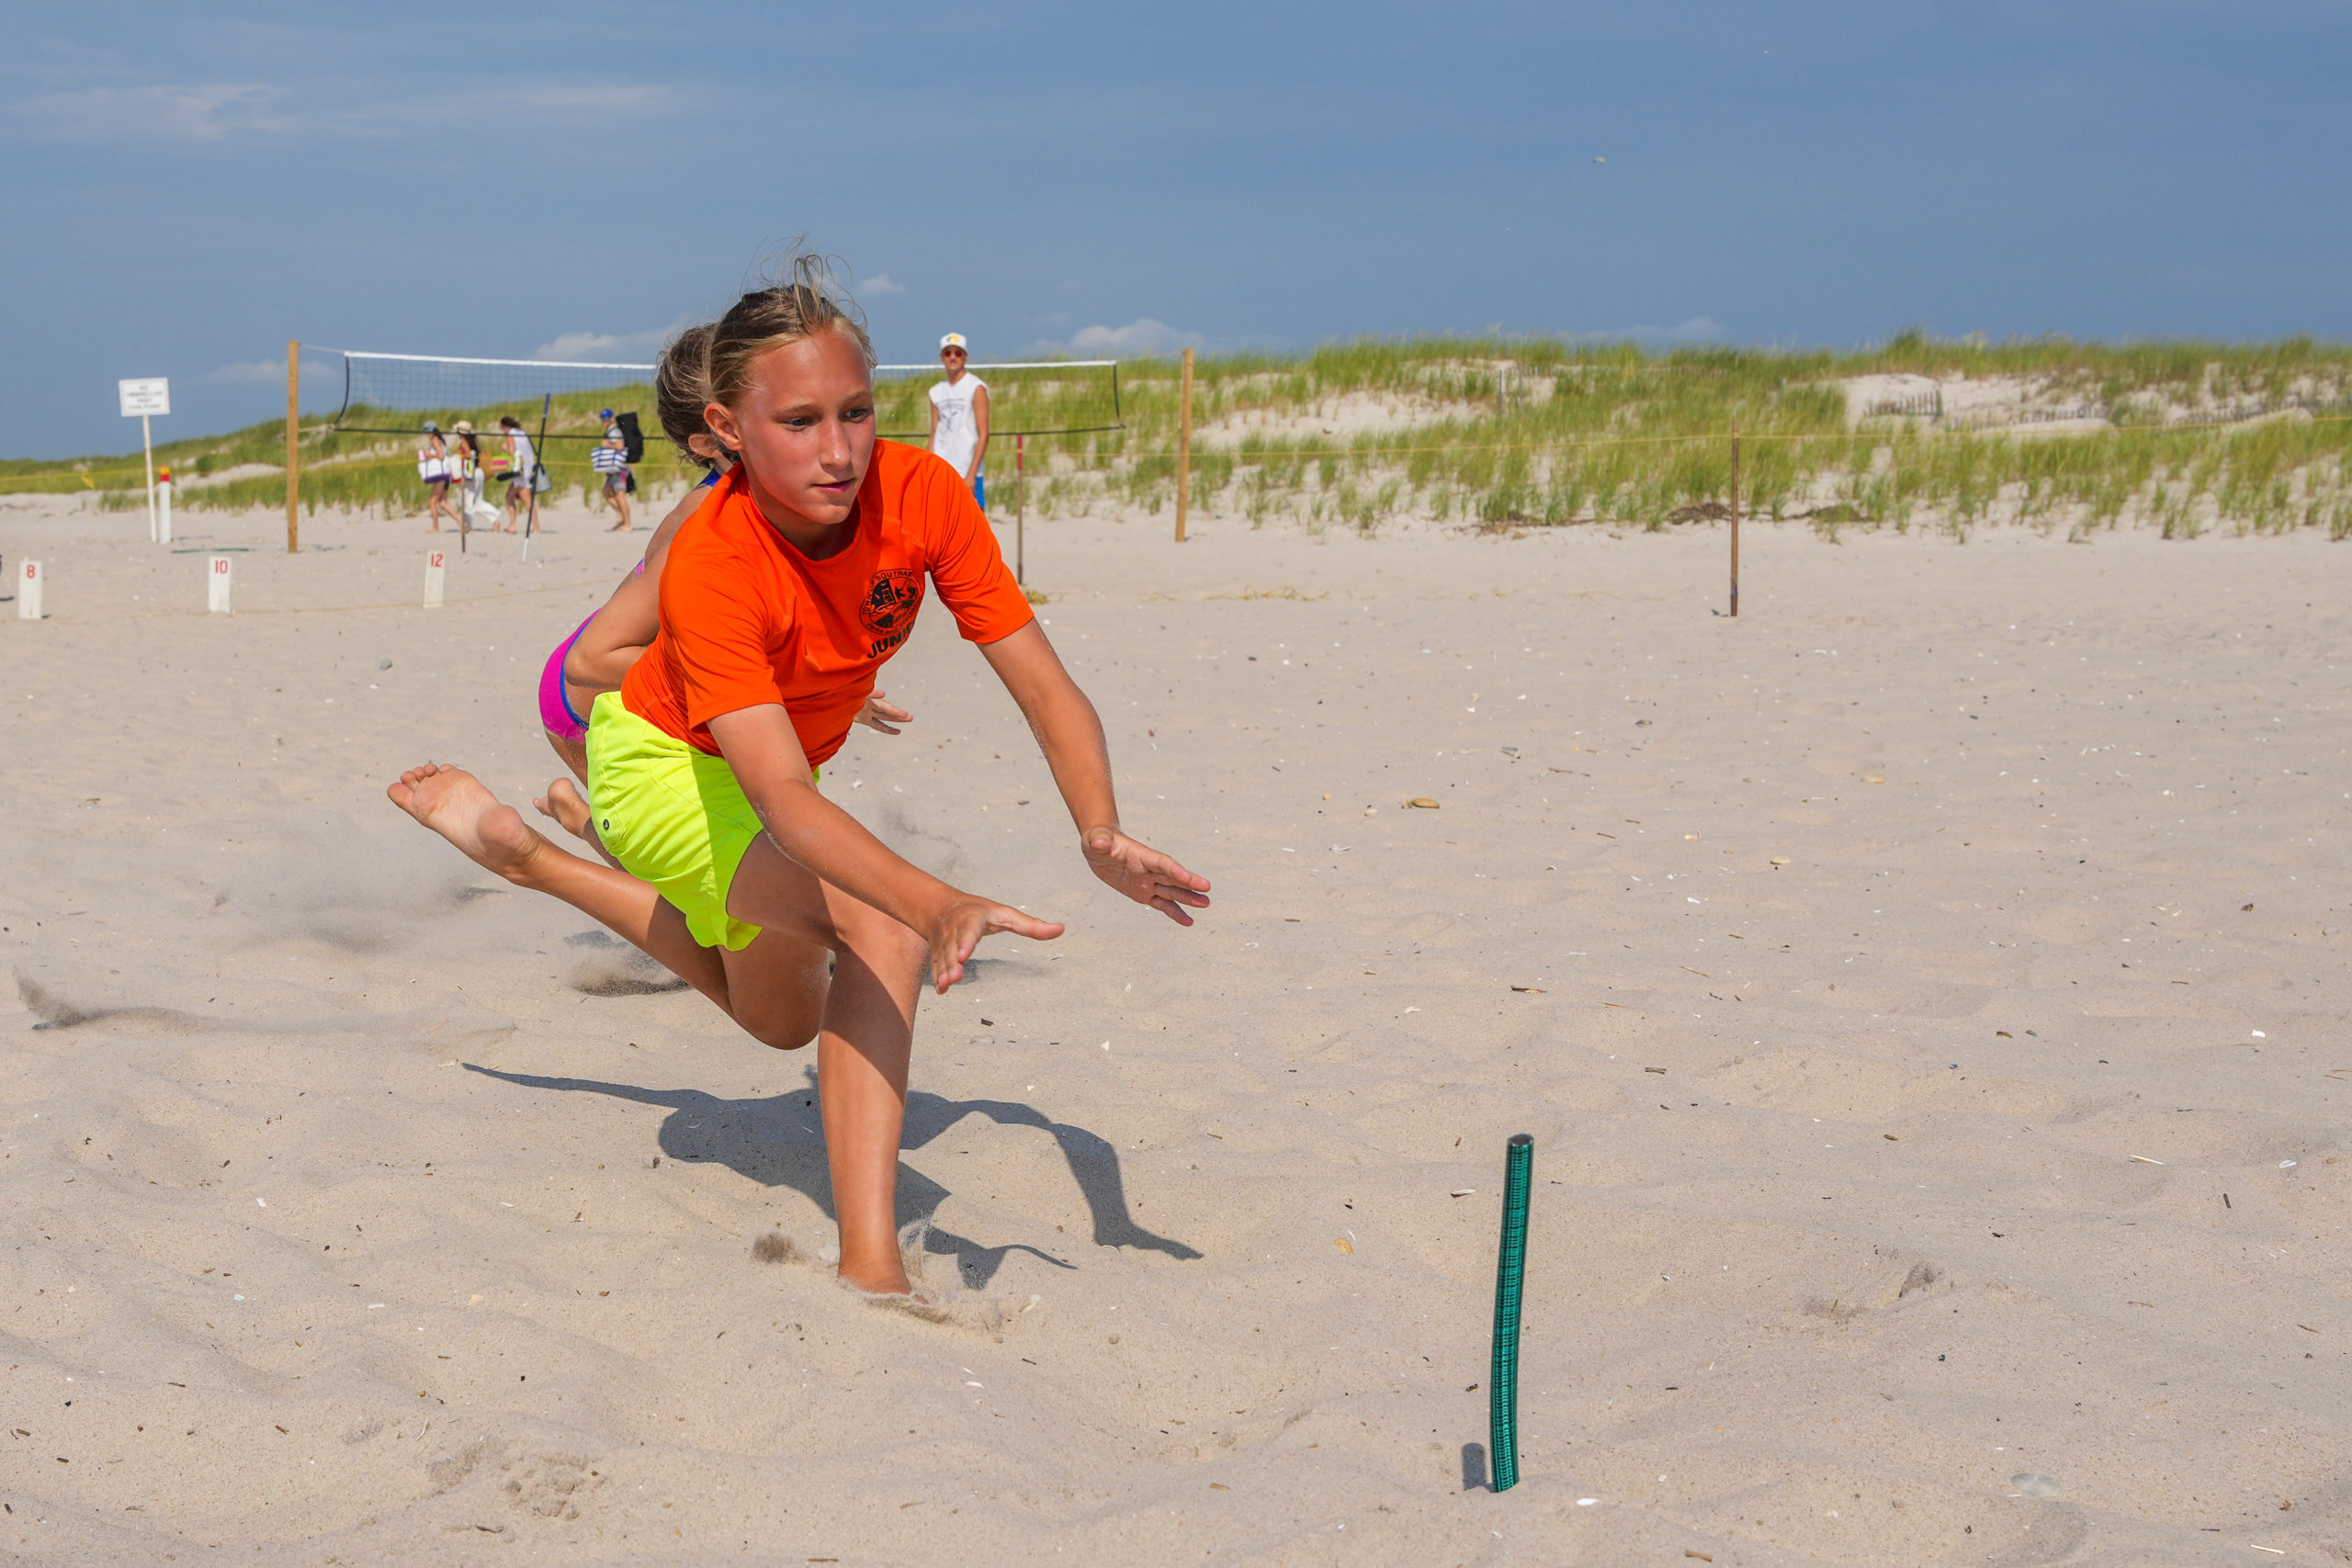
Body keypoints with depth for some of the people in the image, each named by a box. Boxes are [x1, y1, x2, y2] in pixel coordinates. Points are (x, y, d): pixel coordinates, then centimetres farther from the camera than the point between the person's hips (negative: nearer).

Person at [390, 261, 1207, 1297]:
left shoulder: (921, 496, -27)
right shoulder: (713, 567, -40)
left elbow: (1042, 682, -26)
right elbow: (783, 800, -50)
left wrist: (1101, 835, -46)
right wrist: (938, 902, -66)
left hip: (768, 768, 7)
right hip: (666, 765, -7)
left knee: (784, 1020, 29)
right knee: (881, 925, -33)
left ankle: (524, 855, 36)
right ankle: (870, 1266, -30)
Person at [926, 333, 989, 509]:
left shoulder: (976, 388, -3)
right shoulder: (937, 392, 14)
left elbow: (983, 435, -8)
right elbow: (934, 434, 16)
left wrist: (971, 474, -15)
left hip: (968, 475, -5)